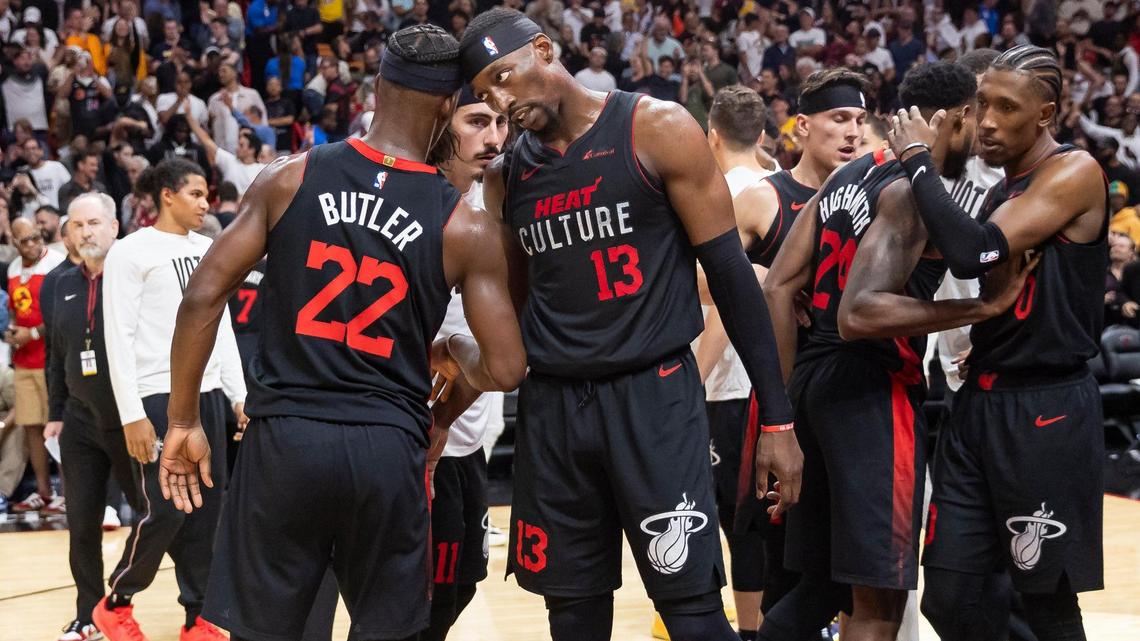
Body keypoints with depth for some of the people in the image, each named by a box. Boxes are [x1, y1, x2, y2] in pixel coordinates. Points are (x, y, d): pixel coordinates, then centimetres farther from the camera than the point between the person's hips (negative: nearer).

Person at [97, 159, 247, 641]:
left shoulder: (209, 250, 13)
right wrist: (132, 415, -16)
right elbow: (118, 337, -11)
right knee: (166, 511, -8)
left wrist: (239, 395, 11)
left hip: (207, 394, 7)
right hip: (159, 398, -7)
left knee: (206, 511, 5)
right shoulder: (132, 251, -8)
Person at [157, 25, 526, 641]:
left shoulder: (289, 177, 0)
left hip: (284, 435, 1)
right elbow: (504, 371, -2)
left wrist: (183, 421, 7)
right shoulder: (467, 228, -2)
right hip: (389, 448, -1)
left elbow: (203, 296, -2)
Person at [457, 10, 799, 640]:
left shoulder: (657, 130, -6)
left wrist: (776, 416, -8)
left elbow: (730, 271, -6)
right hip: (551, 405, 5)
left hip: (653, 397, -5)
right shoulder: (507, 174, 10)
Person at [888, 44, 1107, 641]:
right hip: (978, 404, 8)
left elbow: (973, 253, -25)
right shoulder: (1002, 191, 14)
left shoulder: (1074, 173, -13)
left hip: (1047, 413, -8)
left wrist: (919, 160, -15)